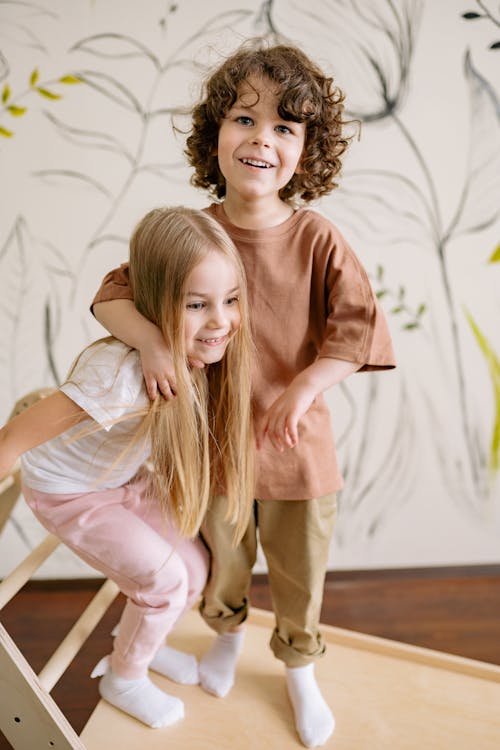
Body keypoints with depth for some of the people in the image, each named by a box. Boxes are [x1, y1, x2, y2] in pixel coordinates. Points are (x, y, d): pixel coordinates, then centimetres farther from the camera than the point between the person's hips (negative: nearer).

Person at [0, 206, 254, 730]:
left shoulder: (198, 356, -20)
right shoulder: (121, 372, -43)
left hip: (128, 479, 7)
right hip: (67, 492, -6)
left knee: (194, 568, 8)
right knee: (164, 578, -8)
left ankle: (140, 643, 40)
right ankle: (123, 678, 24)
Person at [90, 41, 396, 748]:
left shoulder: (318, 239, -14)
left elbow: (358, 326, -11)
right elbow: (112, 294, -4)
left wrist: (303, 387, -22)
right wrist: (150, 341, -23)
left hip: (297, 444, -1)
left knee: (300, 574, 18)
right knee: (221, 561, 24)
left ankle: (300, 670, 49)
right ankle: (227, 631, 59)